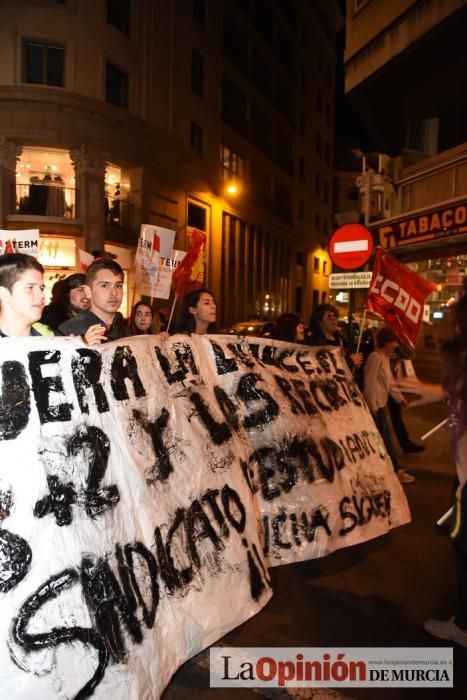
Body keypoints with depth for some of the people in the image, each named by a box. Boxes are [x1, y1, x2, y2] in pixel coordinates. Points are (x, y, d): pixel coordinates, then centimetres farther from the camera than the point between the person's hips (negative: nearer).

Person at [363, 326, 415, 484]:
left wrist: (399, 397, 16)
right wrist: (373, 406, -20)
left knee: (380, 437, 15)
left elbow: (389, 380, 18)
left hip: (381, 403, 9)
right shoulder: (375, 357, -18)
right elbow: (370, 382, -20)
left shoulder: (385, 357, 12)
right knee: (385, 438, -1)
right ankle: (396, 471, 8)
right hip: (376, 404, -9)